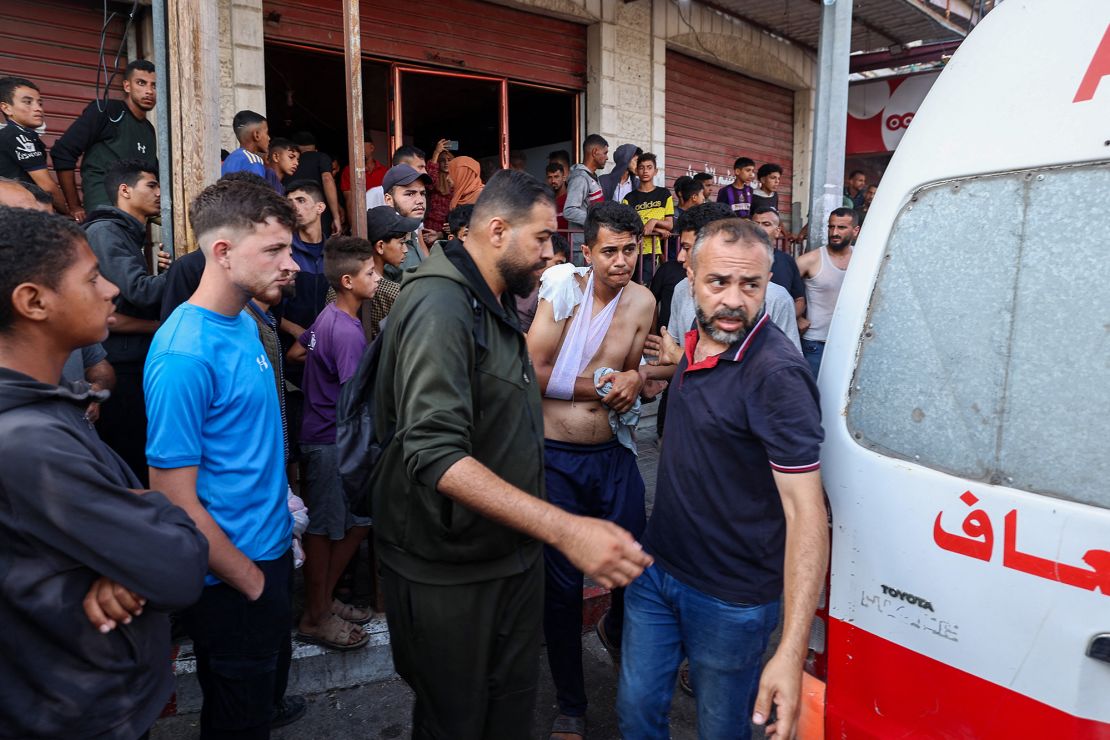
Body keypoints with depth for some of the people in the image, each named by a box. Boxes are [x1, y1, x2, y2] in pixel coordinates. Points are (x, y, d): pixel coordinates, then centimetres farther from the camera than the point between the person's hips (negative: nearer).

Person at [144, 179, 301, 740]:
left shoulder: (244, 325, 2)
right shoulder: (185, 354, -26)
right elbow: (175, 502, -23)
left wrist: (281, 503, 10)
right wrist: (252, 582, -15)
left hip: (271, 548, 8)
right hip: (232, 582, -8)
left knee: (270, 693, 27)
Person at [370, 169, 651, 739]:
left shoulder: (493, 306, 11)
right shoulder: (439, 306, -23)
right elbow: (435, 455, -35)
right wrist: (565, 530, -42)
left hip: (513, 552, 9)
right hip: (447, 570, -8)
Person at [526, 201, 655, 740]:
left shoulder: (642, 301, 3)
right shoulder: (566, 290, -10)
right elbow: (535, 372, -15)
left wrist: (633, 380, -6)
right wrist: (604, 384, -11)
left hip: (614, 453, 4)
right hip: (557, 458, -3)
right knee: (563, 586, 8)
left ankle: (616, 631, 46)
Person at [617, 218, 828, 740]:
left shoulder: (776, 373, -25)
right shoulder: (694, 345, -1)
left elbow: (806, 511, -28)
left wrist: (791, 652, -33)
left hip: (731, 599, -6)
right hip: (656, 570, 7)